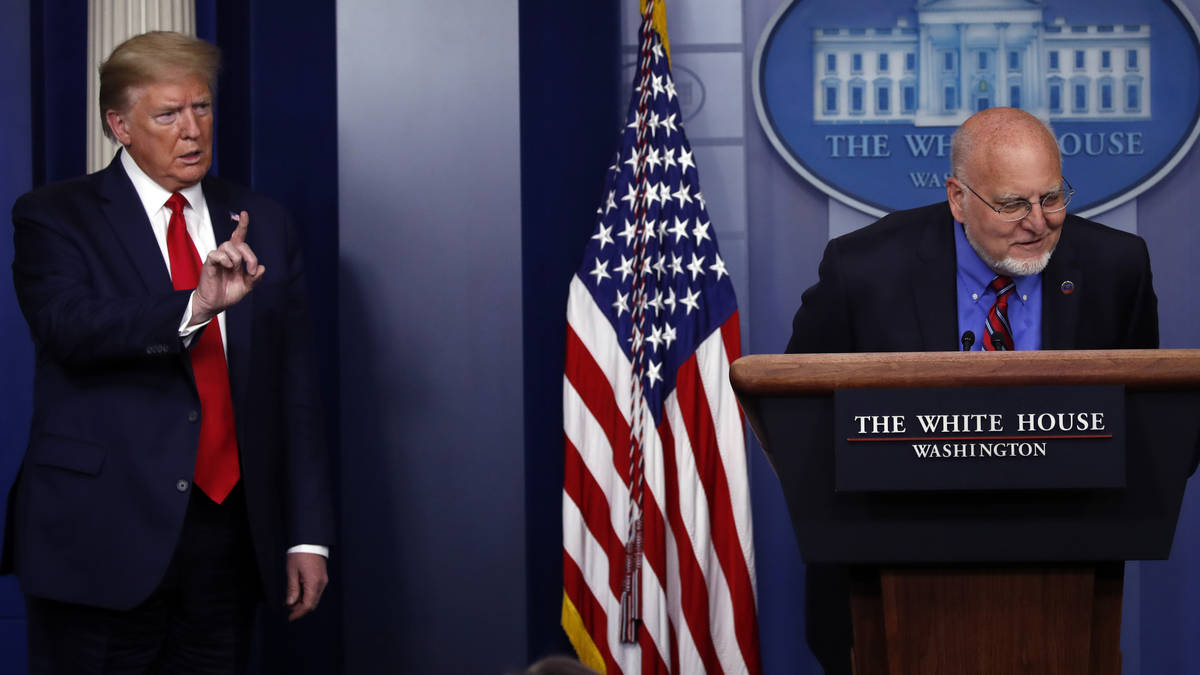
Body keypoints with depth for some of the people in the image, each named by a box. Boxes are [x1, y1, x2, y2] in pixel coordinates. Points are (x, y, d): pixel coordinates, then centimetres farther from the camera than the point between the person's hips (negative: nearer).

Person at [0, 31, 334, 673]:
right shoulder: (53, 217, 0)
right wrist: (195, 305, -34)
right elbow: (70, 328, -20)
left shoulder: (262, 224, 11)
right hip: (103, 542, -3)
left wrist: (308, 536, 5)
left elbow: (295, 388, 10)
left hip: (230, 537, 4)